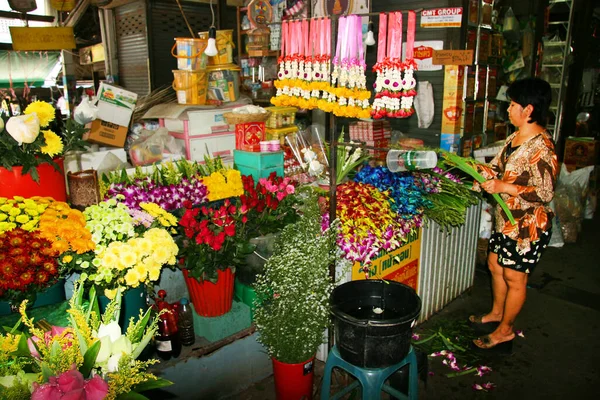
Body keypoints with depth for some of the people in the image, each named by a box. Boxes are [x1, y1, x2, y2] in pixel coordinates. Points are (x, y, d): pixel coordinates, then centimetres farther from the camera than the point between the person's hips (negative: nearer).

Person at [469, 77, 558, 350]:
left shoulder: (541, 147, -24)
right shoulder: (515, 138, 6)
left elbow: (545, 193, -26)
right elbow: (500, 169, 16)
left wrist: (503, 187, -26)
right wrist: (478, 168, -2)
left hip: (528, 225, -9)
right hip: (506, 218, 9)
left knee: (514, 277, 6)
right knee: (495, 265, 21)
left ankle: (505, 330, 24)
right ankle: (497, 313, 42)